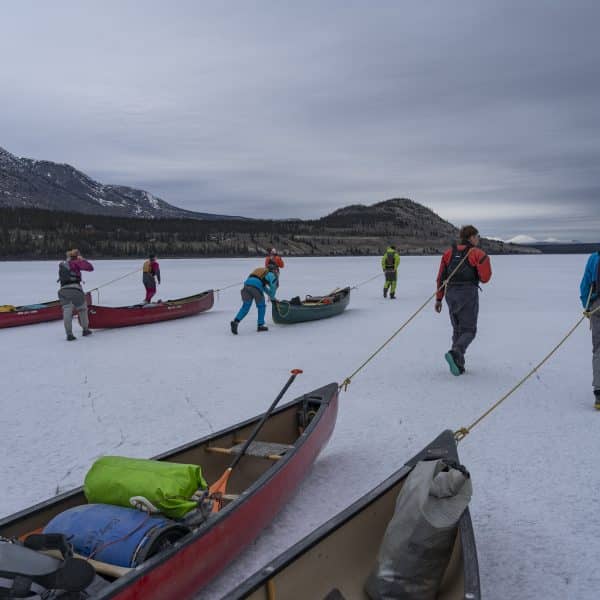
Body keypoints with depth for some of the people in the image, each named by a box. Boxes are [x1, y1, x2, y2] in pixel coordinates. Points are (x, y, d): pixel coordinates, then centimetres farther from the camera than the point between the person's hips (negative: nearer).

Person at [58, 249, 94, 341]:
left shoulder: (62, 265, 23)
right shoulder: (76, 263, 2)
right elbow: (90, 267, -4)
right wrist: (82, 260, 9)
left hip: (63, 290, 5)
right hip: (75, 289, -4)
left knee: (67, 311, -4)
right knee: (82, 309, 15)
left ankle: (69, 334, -15)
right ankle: (85, 329, 23)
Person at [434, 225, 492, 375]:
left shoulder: (449, 252, 10)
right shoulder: (477, 253, -3)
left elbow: (441, 277, 6)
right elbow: (485, 278, -7)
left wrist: (438, 299, 10)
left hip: (451, 294, 5)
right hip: (469, 293, -5)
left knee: (457, 330, 16)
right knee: (469, 331, 2)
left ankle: (458, 365, 12)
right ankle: (455, 354, -24)